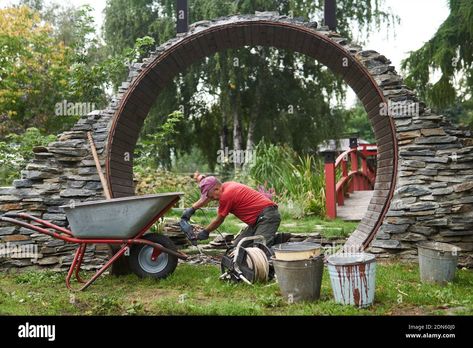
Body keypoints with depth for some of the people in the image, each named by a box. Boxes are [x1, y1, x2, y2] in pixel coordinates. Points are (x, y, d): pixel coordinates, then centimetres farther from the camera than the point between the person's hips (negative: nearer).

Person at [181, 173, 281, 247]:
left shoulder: (226, 195, -16)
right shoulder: (226, 186, 10)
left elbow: (218, 221, -2)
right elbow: (207, 197, 27)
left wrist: (205, 232, 12)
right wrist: (191, 209, 18)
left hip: (268, 216, -11)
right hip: (258, 220, 11)